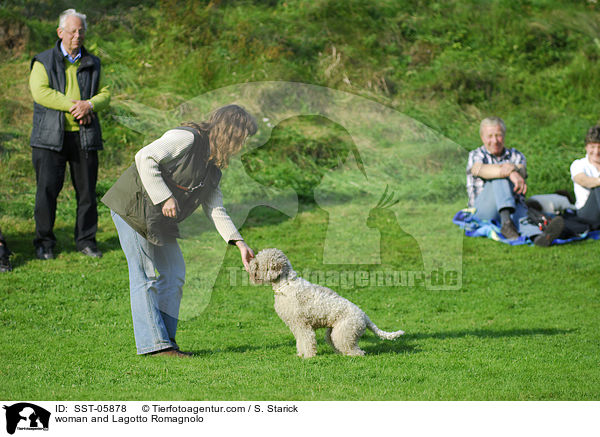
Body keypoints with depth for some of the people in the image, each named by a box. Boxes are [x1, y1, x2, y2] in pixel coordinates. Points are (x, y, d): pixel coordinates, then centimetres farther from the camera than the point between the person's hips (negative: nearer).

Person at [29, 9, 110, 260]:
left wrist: (90, 104, -13)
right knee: (47, 190, -4)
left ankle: (86, 240, 15)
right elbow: (40, 91, -11)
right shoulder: (44, 62, 4)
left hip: (85, 136, 3)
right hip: (51, 136, -3)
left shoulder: (92, 64, 15)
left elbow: (105, 93, 9)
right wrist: (72, 105, -16)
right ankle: (44, 242, 6)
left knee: (87, 190, 5)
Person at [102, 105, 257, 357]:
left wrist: (239, 243, 2)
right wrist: (165, 198, -26)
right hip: (133, 207, -10)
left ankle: (166, 341, 13)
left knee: (174, 275, 8)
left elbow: (214, 209, 12)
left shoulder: (213, 165, 11)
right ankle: (153, 343, -7)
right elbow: (145, 158, -25)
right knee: (145, 277, -8)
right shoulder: (187, 138, -17)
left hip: (160, 221, 10)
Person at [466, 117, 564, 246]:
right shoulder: (476, 155, 11)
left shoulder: (516, 156, 20)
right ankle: (506, 221, -54)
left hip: (515, 206, 1)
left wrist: (513, 168, -32)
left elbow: (521, 171, -5)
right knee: (500, 177, -29)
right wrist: (511, 173, -34)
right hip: (483, 210, -1)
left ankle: (538, 235, -75)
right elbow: (481, 170, -16)